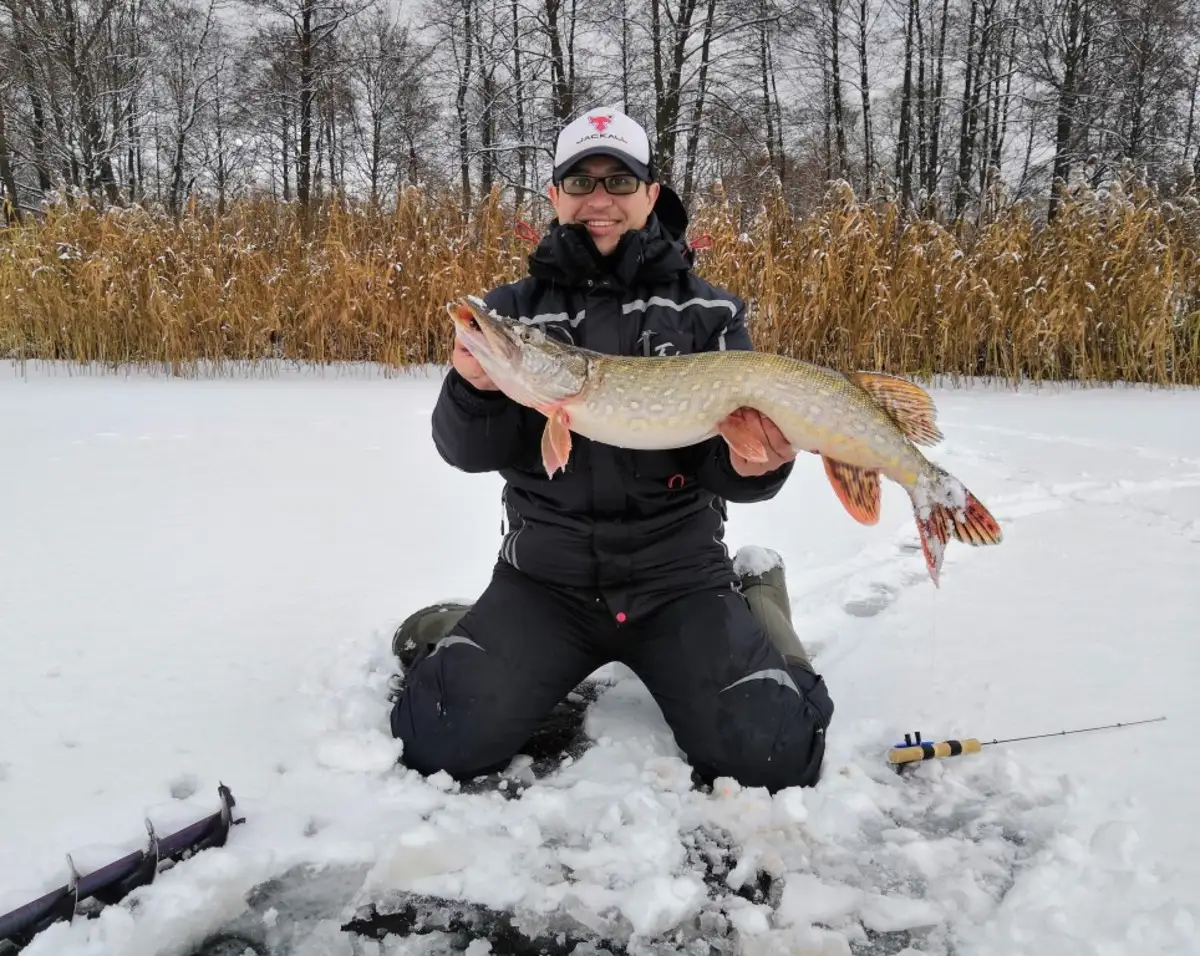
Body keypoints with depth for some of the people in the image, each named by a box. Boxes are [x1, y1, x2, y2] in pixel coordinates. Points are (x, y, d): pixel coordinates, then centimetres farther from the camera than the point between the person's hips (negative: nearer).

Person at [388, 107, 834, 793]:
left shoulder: (709, 312, 0)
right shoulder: (513, 310, 3)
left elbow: (723, 460, -4)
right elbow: (469, 451, -4)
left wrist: (754, 465, -28)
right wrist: (476, 390, -26)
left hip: (680, 577, 0)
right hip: (546, 578, 1)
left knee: (772, 757, -14)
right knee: (439, 742, -13)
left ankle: (754, 614, 17)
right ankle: (459, 637, 20)